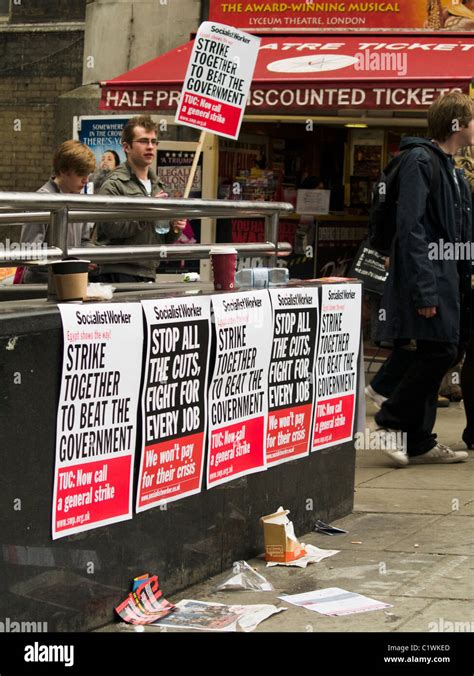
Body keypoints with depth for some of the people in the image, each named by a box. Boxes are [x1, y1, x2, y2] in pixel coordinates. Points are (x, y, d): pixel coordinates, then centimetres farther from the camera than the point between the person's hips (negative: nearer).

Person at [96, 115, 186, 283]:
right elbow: (110, 227, -20)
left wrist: (174, 229, 3)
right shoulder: (114, 184, -5)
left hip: (149, 275, 7)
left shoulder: (157, 186, 20)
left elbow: (163, 239, 25)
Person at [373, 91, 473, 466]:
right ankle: (390, 423, -2)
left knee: (437, 354, 8)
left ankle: (419, 442, 13)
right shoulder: (420, 161, -12)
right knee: (440, 350, -13)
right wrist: (424, 290, -23)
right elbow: (411, 227, -19)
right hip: (430, 276, -10)